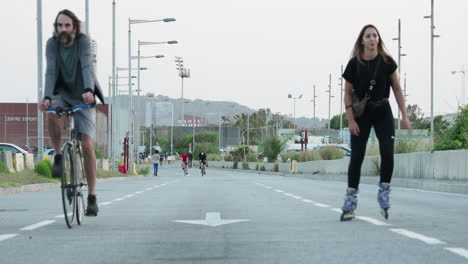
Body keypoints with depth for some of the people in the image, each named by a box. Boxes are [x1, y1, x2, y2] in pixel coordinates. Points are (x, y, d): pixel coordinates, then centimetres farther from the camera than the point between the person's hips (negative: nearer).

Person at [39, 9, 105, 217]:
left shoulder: (83, 41, -18)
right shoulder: (52, 44, -12)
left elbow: (87, 66, -32)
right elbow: (50, 71, -22)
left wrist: (89, 90, -50)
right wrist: (47, 97, -38)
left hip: (83, 98, -2)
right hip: (63, 94, 2)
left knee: (87, 145, -12)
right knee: (51, 113, -34)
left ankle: (92, 197, -6)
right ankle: (58, 157, -11)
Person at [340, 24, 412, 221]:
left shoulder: (387, 62, -5)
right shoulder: (354, 64, -8)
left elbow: (397, 89, 2)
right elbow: (348, 94, -2)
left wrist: (404, 116, -1)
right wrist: (351, 120, -9)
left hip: (383, 113, 1)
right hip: (361, 113, -1)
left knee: (387, 152, -14)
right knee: (356, 157, -4)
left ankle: (383, 194, 3)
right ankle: (350, 204, 1)